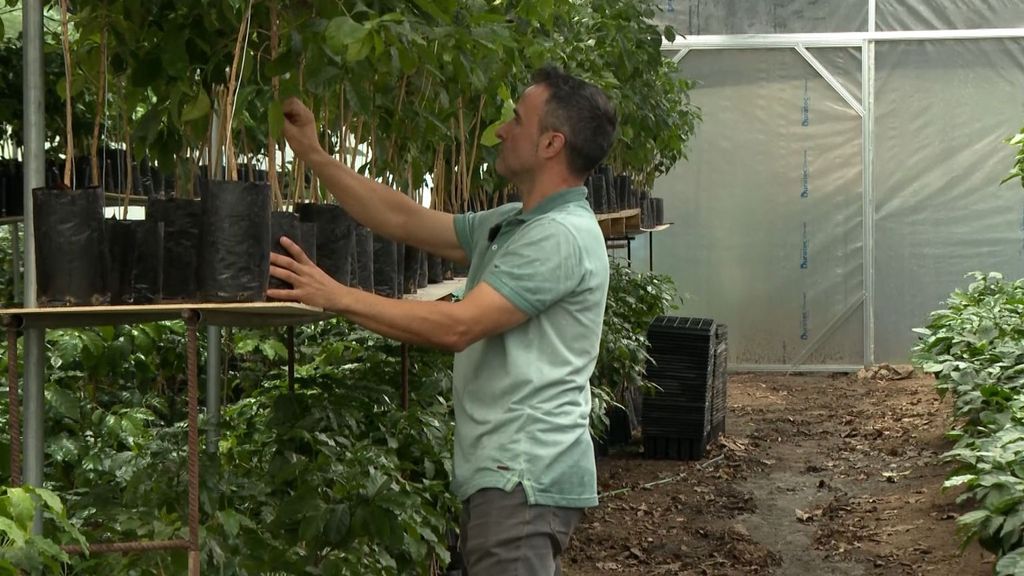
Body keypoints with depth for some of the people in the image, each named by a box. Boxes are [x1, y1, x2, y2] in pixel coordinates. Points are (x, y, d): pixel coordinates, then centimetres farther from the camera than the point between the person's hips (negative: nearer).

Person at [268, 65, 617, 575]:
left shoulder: (562, 235, -16)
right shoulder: (509, 225, 16)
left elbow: (455, 327, -22)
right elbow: (404, 221, 16)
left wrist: (337, 297, -19)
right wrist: (313, 155, 14)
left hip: (524, 479, -10)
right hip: (506, 474, 10)